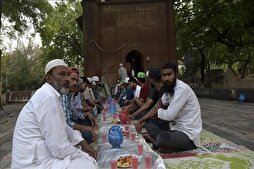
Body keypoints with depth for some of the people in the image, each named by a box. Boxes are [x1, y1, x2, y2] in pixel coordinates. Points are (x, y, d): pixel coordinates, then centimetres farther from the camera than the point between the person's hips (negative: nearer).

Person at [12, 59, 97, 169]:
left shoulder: (51, 94, 7)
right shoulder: (48, 97, -24)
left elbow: (63, 127, 14)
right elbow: (60, 148, -25)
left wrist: (83, 142, 2)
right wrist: (85, 156, -10)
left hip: (37, 155, 9)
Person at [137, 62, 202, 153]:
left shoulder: (182, 89, -22)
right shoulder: (169, 89, 5)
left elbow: (169, 115, -24)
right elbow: (157, 107, 13)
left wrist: (158, 110, -2)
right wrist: (141, 121, 6)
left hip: (189, 135, -9)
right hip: (177, 128, 9)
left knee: (162, 138, -33)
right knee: (150, 125, 7)